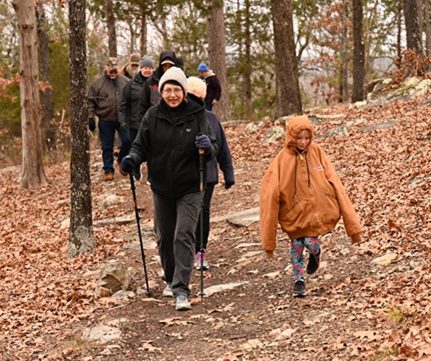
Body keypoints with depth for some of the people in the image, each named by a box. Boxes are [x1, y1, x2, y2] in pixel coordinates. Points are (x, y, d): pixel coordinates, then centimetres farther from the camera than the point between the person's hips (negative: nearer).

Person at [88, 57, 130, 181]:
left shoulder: (125, 81, 5)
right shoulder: (97, 83, 0)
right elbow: (91, 101, 1)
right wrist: (90, 117, -4)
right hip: (105, 120, -1)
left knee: (127, 140, -8)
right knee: (107, 147, 5)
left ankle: (122, 160, 20)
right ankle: (108, 170, 15)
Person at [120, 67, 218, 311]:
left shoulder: (197, 115, -8)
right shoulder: (153, 116, -4)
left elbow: (213, 150, -8)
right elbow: (141, 146, 1)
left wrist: (207, 147, -31)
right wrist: (133, 159, -20)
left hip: (189, 188, -3)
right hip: (161, 188, 3)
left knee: (184, 237, -13)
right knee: (165, 238, 16)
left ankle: (181, 290, -12)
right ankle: (171, 280, 37)